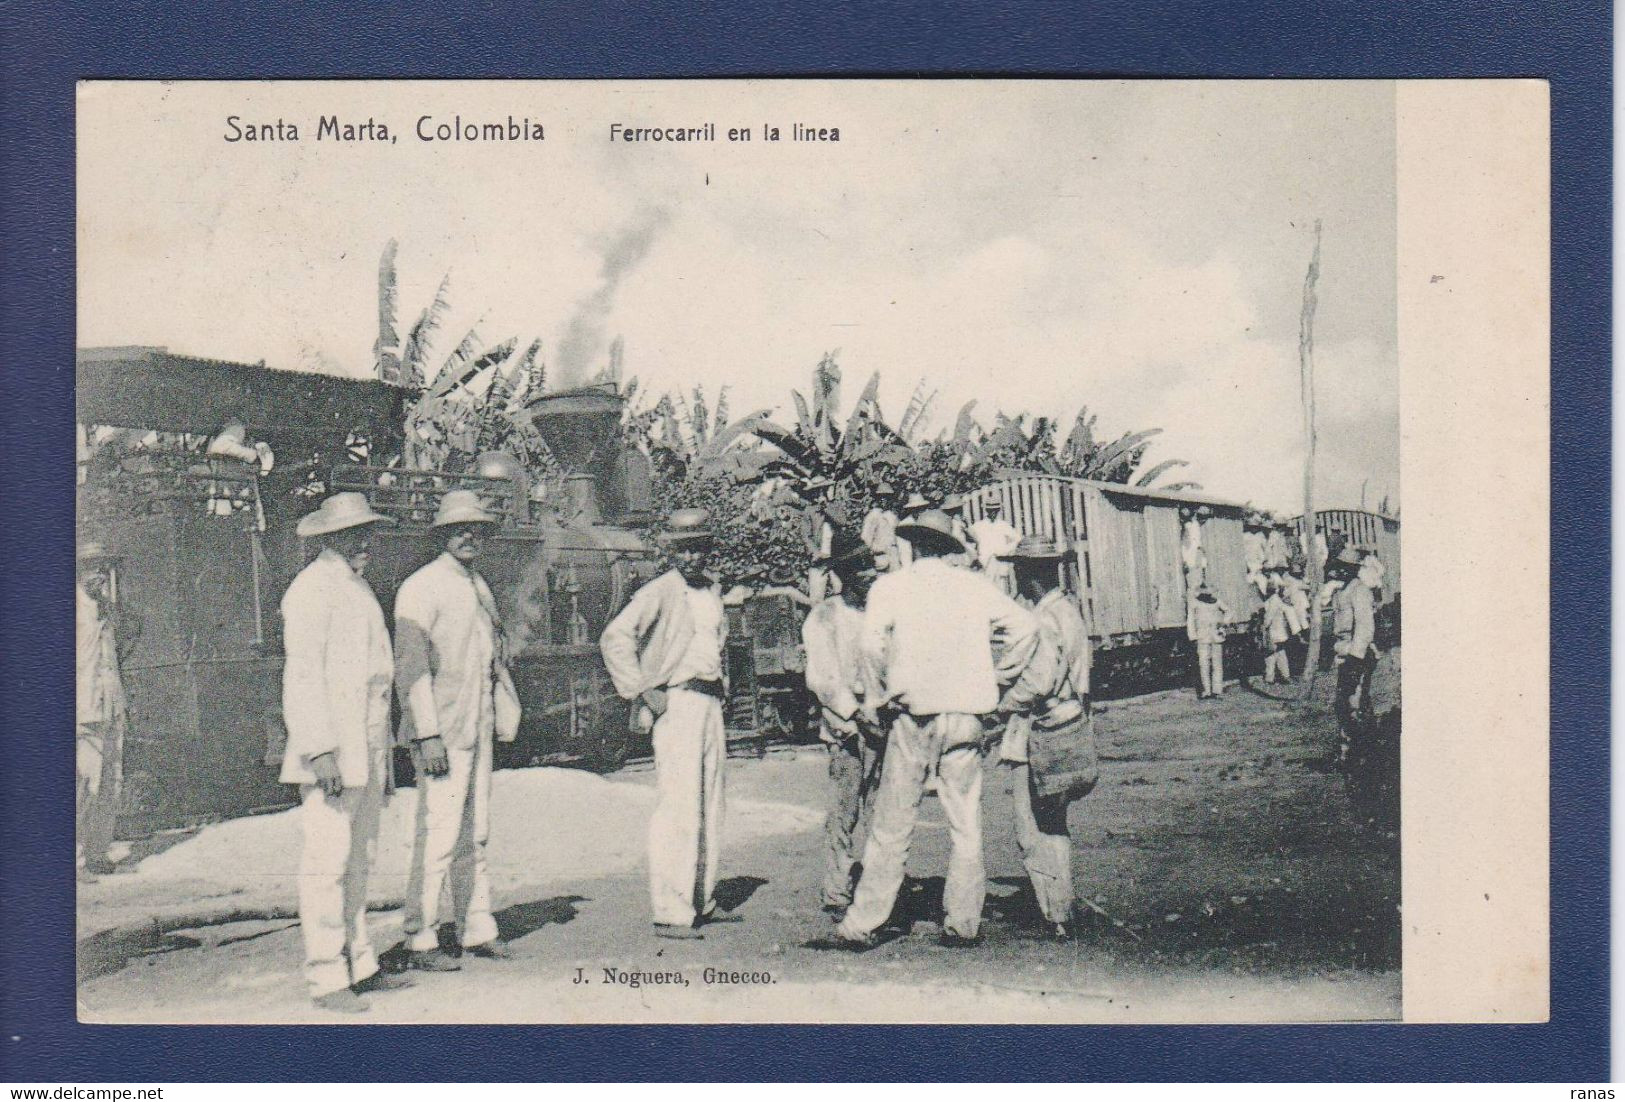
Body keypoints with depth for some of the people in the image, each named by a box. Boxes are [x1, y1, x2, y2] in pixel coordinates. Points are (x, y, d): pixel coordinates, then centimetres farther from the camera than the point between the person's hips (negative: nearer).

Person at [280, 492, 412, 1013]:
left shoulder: (358, 588, 19)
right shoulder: (313, 589, -9)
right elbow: (301, 675, -16)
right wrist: (320, 750, -22)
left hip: (367, 750, 9)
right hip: (330, 752, -9)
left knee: (358, 859, 13)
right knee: (327, 862, -7)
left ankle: (359, 966, 20)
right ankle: (326, 979, -2)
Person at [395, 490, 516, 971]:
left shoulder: (479, 586, 16)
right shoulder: (421, 588, -10)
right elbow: (411, 667, -14)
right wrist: (428, 735, -19)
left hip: (479, 728, 8)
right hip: (441, 732, -8)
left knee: (475, 832, 12)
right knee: (437, 835, -6)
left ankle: (477, 929, 21)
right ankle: (420, 940, 2)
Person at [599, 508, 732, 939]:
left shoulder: (712, 591, 14)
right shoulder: (661, 591, -9)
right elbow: (614, 637, -15)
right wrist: (644, 690, -15)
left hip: (710, 704, 8)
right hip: (677, 704, -8)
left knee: (709, 809, 13)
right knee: (678, 810, -11)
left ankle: (701, 901, 23)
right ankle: (669, 913, -9)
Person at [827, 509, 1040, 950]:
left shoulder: (891, 585, 0)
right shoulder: (975, 586, 7)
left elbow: (872, 641, -15)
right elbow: (1026, 625, 2)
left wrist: (888, 690, -1)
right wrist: (997, 680, 10)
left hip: (915, 715, -2)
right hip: (966, 715, 2)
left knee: (891, 827, 2)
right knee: (966, 826, 10)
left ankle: (861, 925, 5)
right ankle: (963, 923, 12)